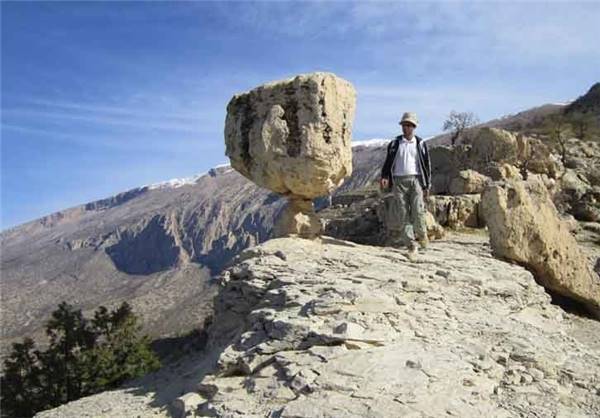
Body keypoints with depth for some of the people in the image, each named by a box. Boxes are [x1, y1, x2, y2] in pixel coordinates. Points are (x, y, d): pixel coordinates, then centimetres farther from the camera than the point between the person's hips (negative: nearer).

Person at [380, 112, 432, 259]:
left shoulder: (420, 144, 9)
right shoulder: (395, 143, 10)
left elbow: (426, 165, 10)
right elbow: (388, 162, 9)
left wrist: (427, 186, 5)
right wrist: (384, 177, -8)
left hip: (416, 180, -1)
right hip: (399, 181, 1)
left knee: (418, 211, -14)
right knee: (403, 215, -2)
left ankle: (421, 235, 15)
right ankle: (411, 245, 5)